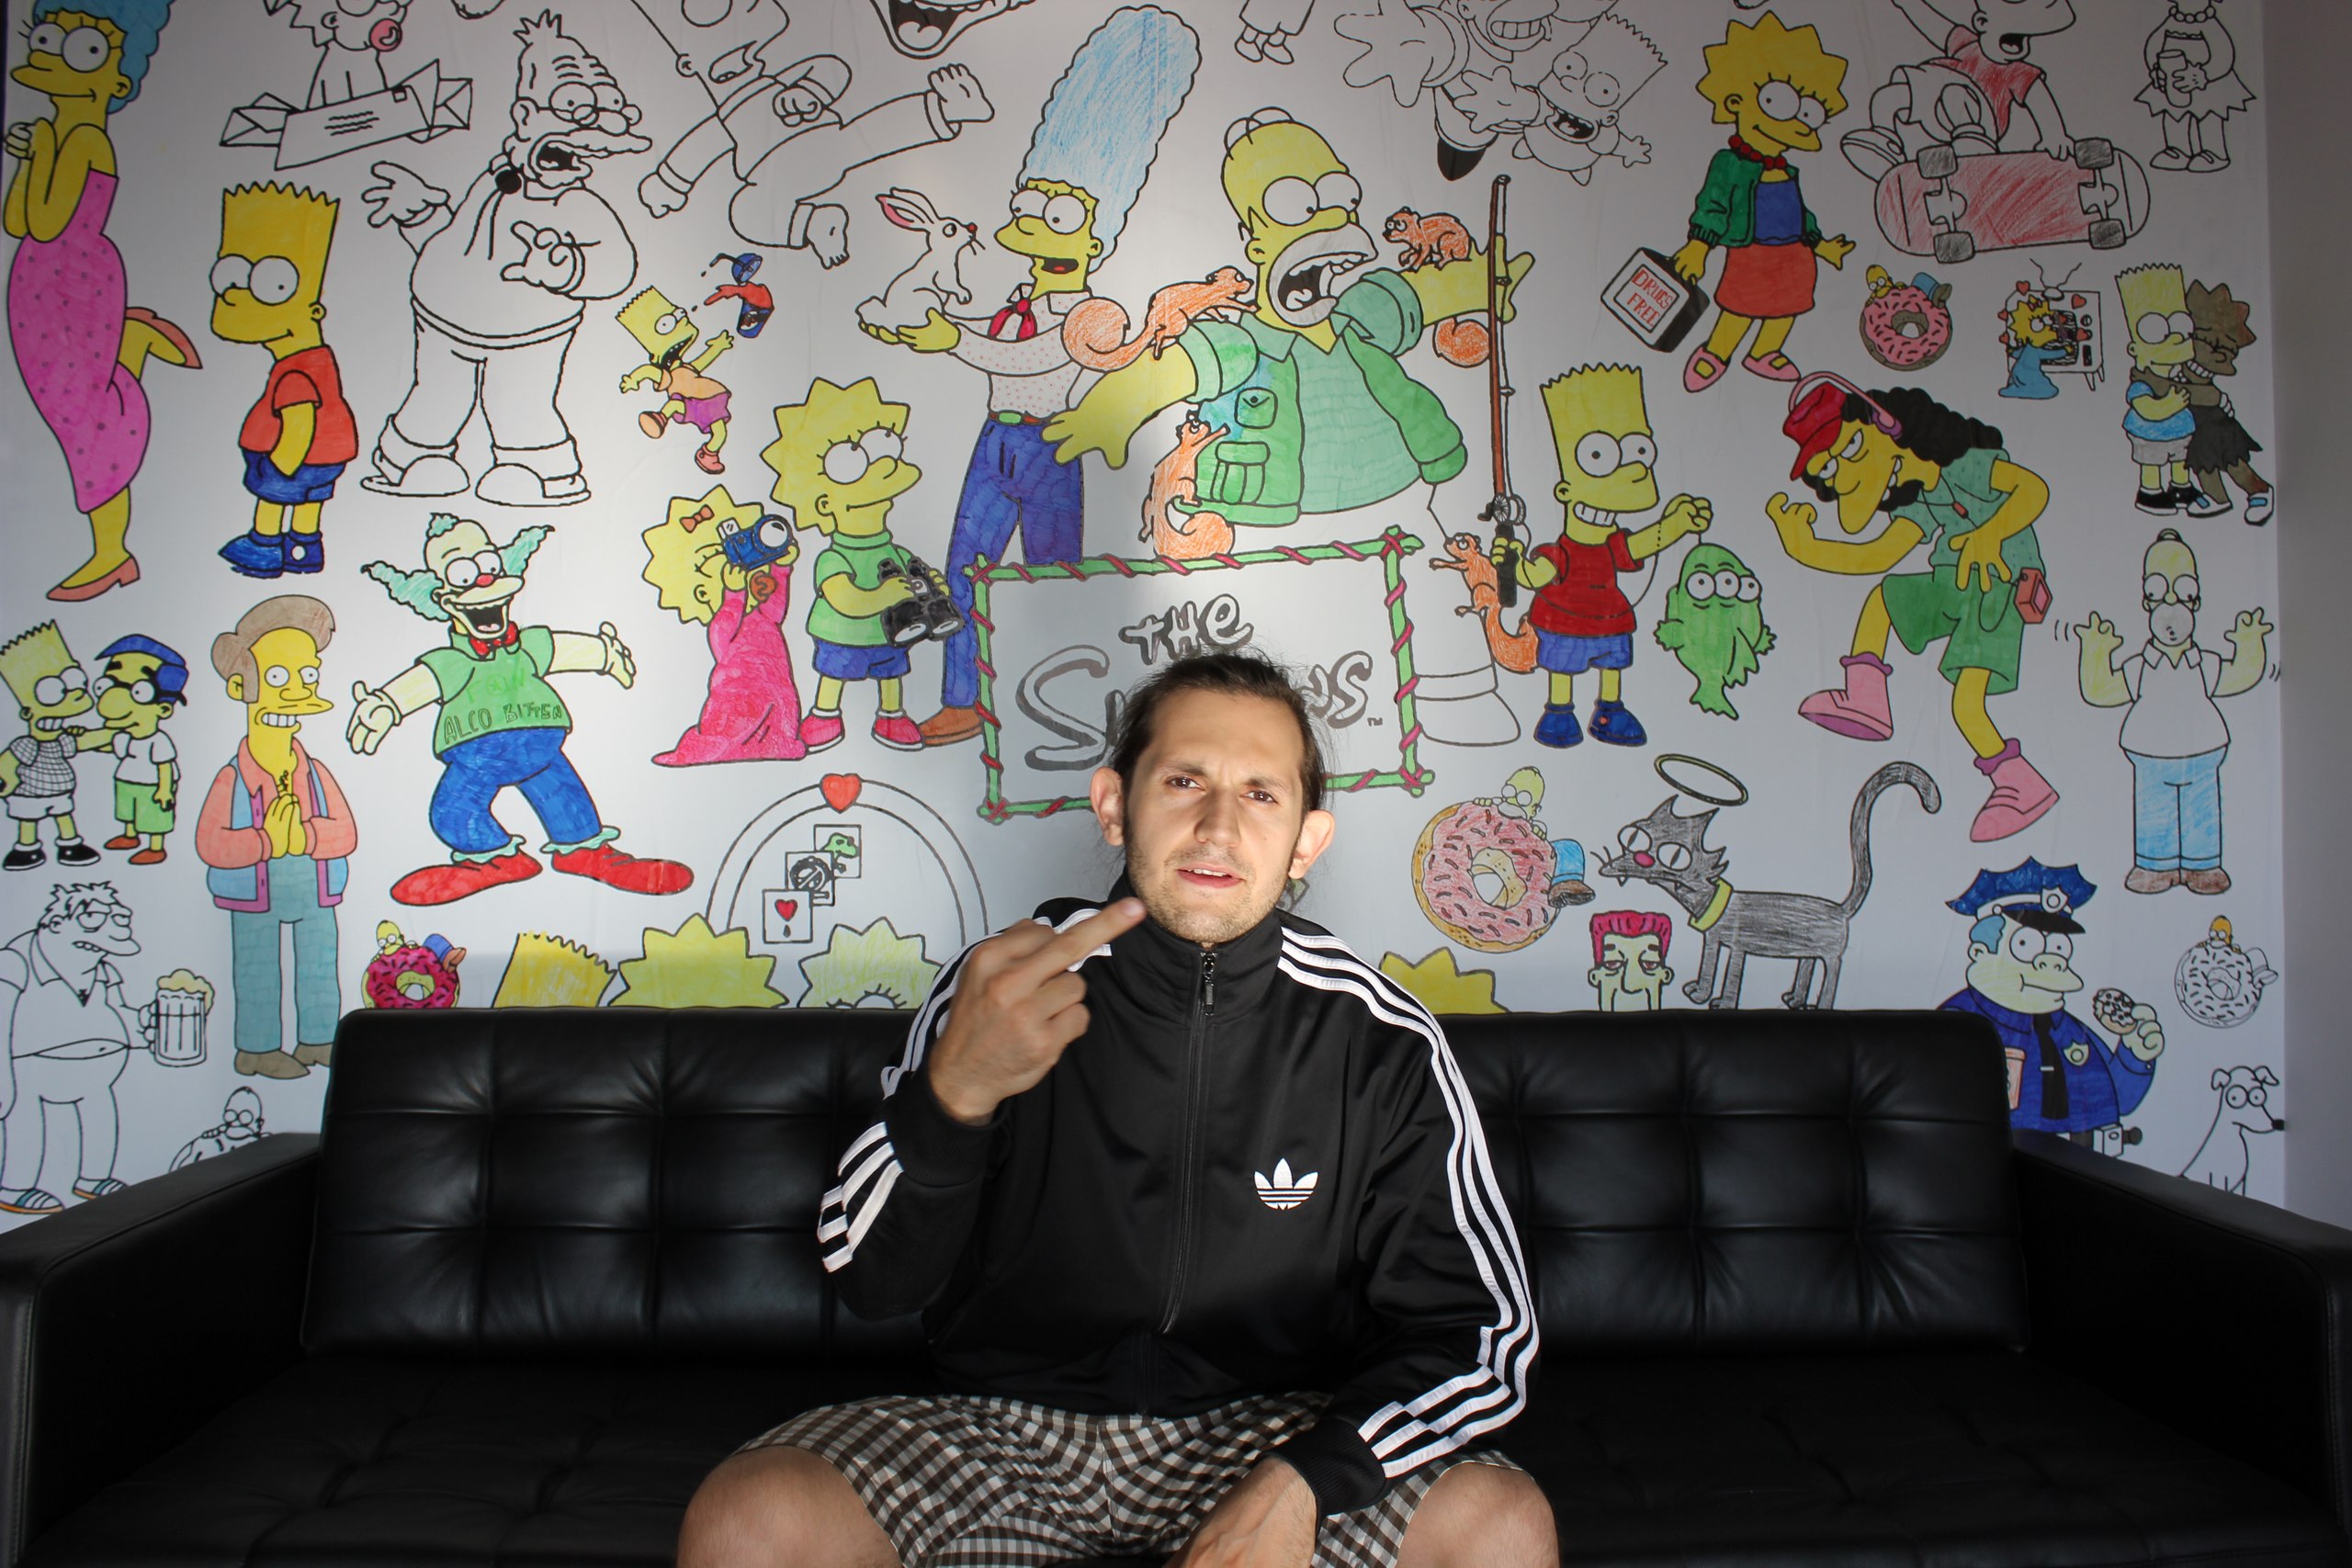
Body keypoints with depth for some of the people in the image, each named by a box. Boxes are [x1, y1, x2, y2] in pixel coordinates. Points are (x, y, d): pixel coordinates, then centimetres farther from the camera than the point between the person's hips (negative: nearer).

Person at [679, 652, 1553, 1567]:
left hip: (1265, 1434, 1)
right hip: (1010, 1428, 0)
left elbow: (1483, 1331, -5)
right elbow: (870, 1283, -7)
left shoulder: (1379, 1044, -9)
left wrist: (1303, 1478, -22)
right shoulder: (1011, 984, -7)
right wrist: (954, 1091, -27)